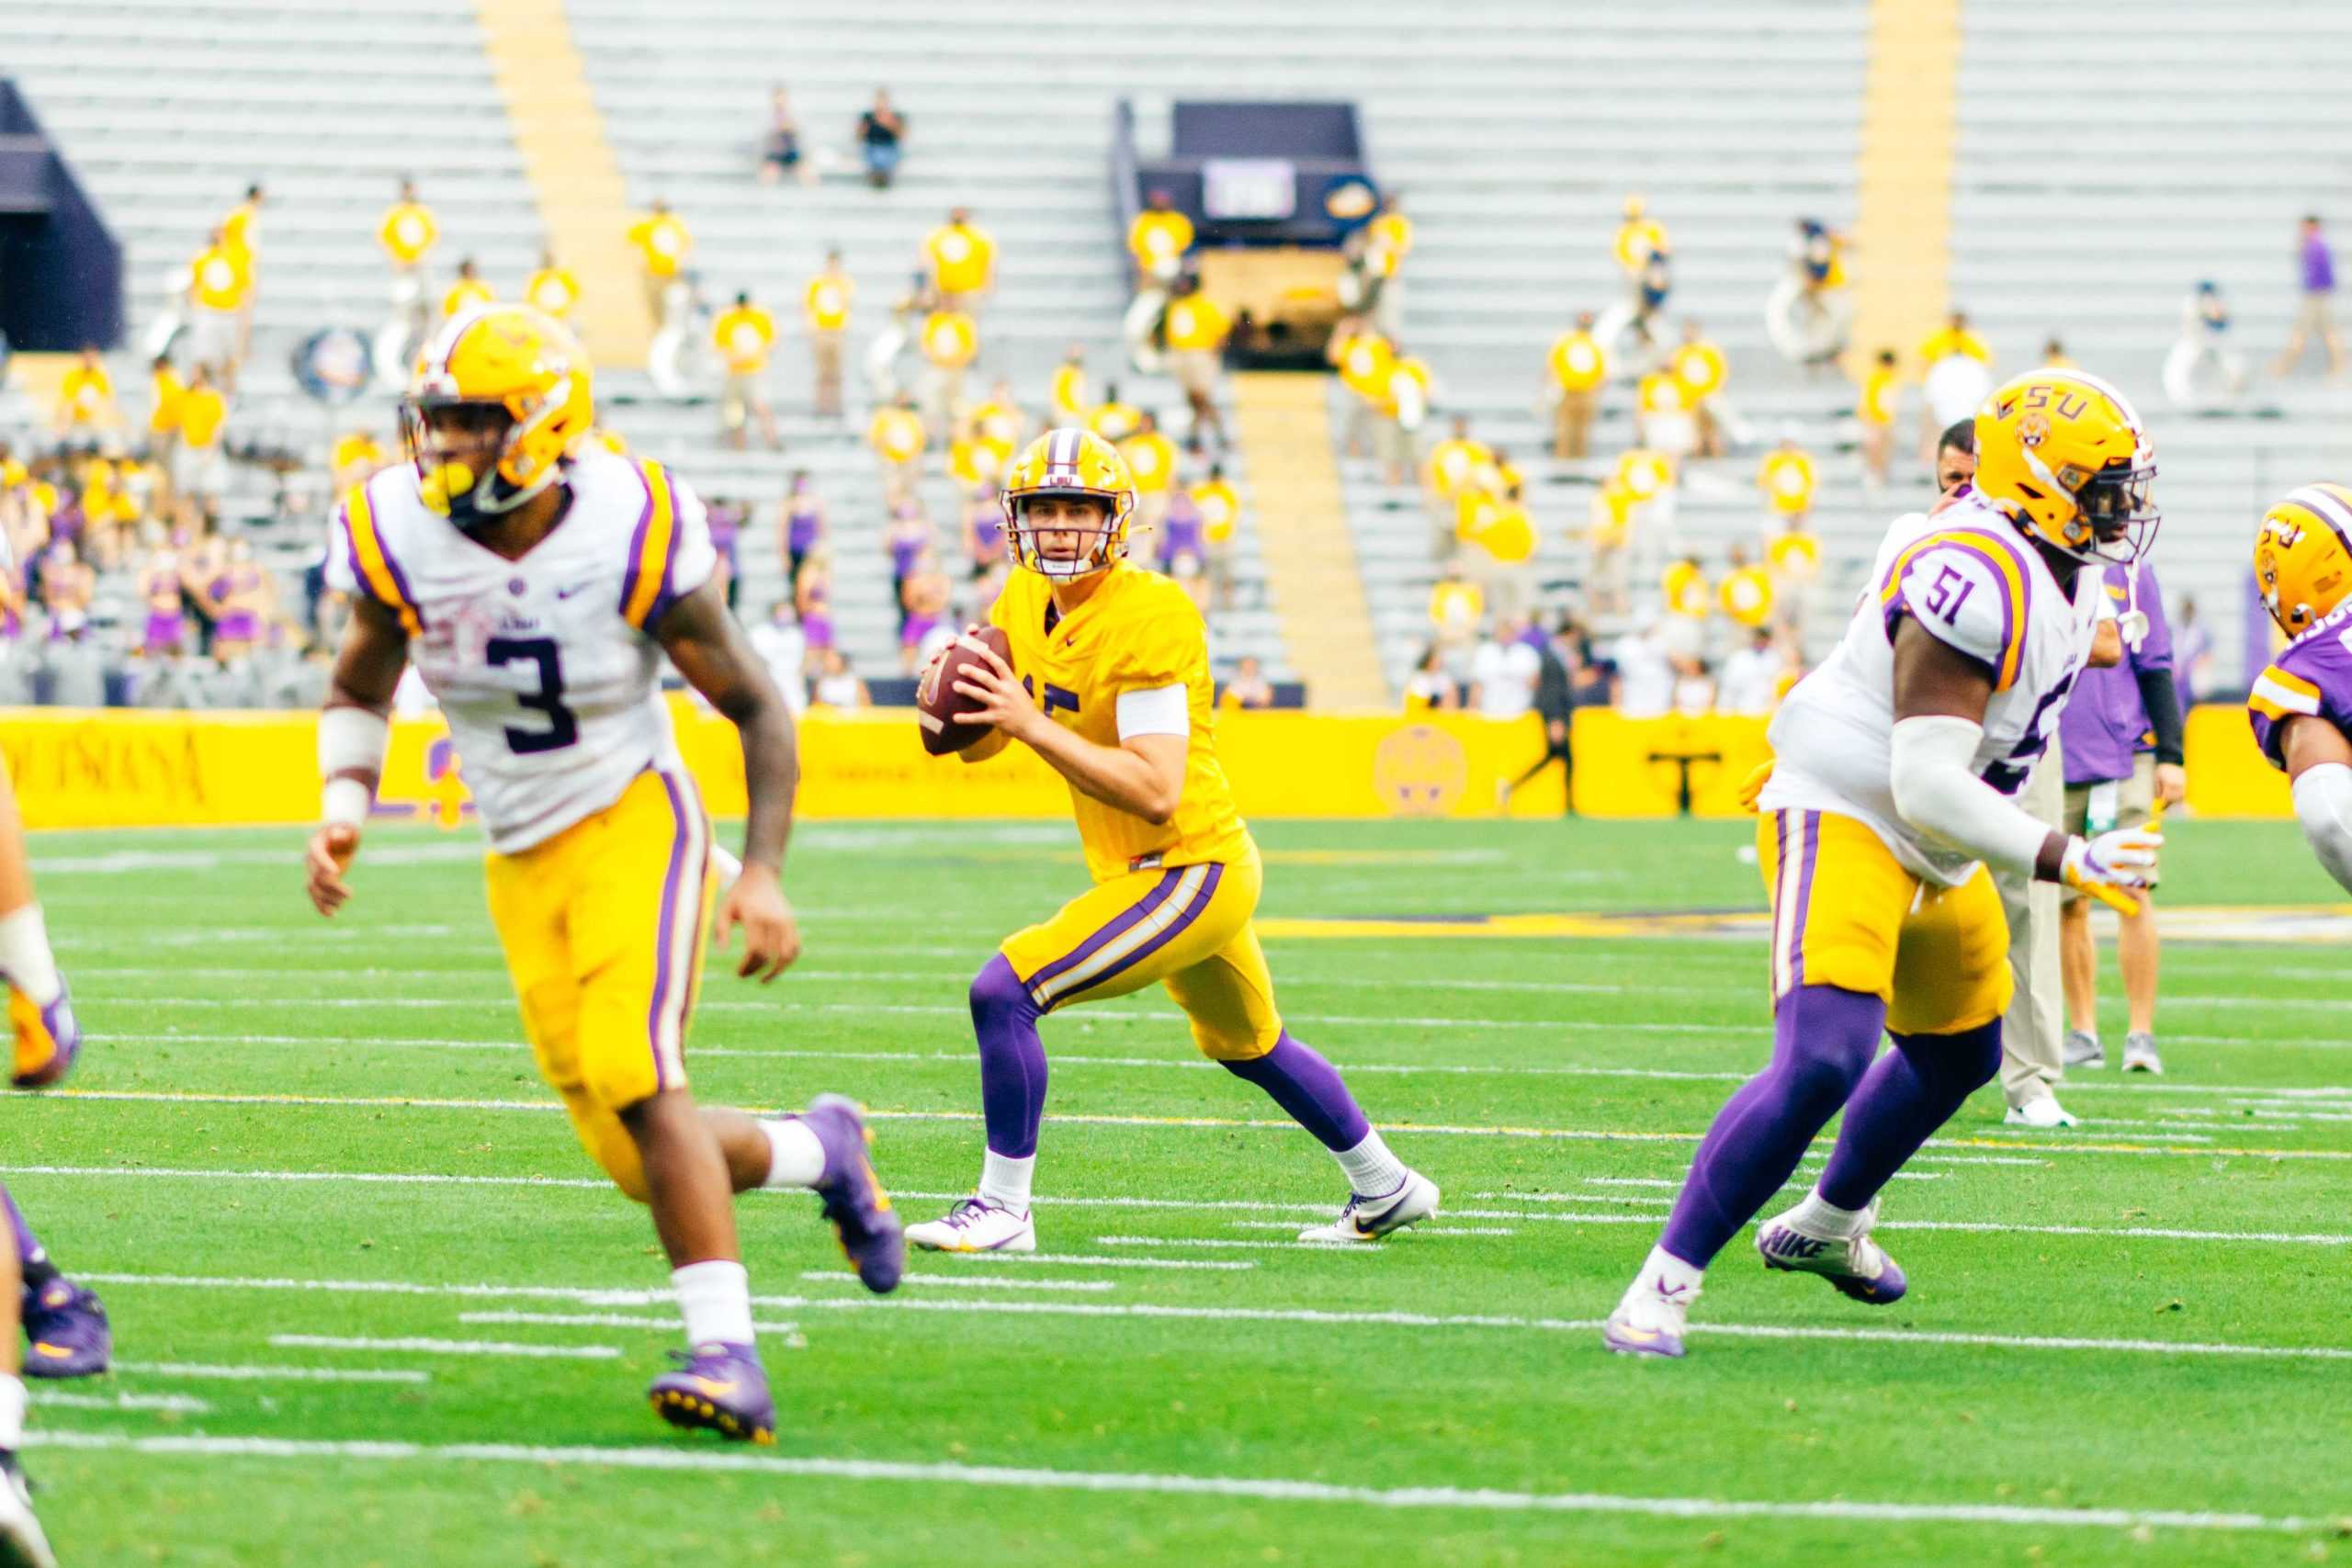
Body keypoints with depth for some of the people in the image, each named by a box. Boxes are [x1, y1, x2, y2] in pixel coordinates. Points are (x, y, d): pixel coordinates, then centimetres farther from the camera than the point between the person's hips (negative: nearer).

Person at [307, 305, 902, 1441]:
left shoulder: (634, 542, -17)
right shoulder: (400, 539, -8)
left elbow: (757, 709, -6)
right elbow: (358, 694, 11)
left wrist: (764, 872, -16)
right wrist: (342, 810, -8)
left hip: (633, 824, -5)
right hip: (522, 865, 5)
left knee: (634, 1082, -26)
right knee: (642, 1163, 2)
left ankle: (726, 1353, -25)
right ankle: (821, 1151, 31)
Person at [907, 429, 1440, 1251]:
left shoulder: (1150, 620, -24)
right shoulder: (1026, 605, 3)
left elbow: (1156, 791, -30)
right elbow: (979, 742, 11)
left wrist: (1034, 723, -33)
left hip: (1188, 871, -10)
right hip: (1198, 874, 10)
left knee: (1003, 991, -17)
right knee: (1248, 1046, 29)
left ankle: (1003, 1209, -8)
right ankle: (1386, 1189, 46)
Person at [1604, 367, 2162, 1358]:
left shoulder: (2065, 568, 3)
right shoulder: (1978, 578, -29)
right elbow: (1928, 789, -31)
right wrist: (2064, 861, -31)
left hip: (1935, 853, 10)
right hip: (1846, 821, -10)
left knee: (1957, 1055, 26)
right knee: (1822, 1061, -26)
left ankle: (1825, 1227, 51)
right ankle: (1666, 1281, -17)